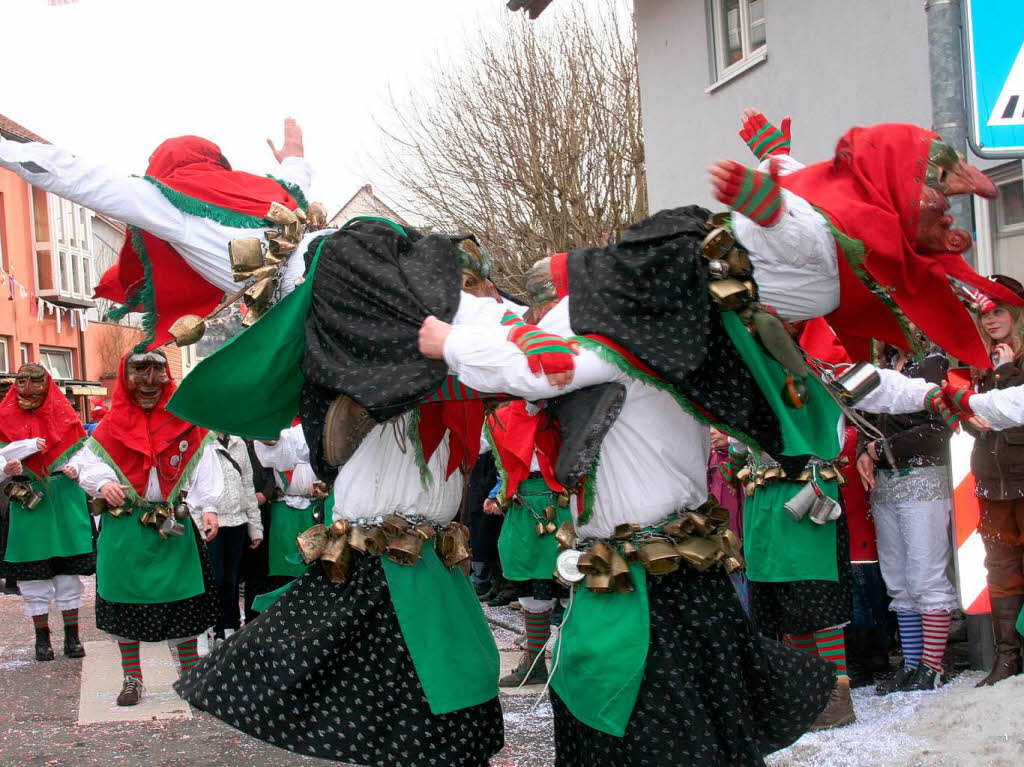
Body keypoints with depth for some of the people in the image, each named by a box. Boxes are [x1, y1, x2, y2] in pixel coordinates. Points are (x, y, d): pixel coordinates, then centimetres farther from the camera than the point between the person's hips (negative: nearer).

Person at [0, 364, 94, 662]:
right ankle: (42, 638, 15)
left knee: (69, 571, 4)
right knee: (34, 575, 3)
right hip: (27, 503, 0)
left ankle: (72, 636, 13)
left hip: (65, 501, 0)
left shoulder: (64, 414, 7)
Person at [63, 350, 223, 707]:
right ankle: (132, 679, 22)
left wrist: (209, 508, -14)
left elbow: (205, 470, -2)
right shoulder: (112, 426, 5)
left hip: (175, 524, -1)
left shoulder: (185, 424, 2)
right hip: (125, 527, 1)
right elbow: (87, 461, 6)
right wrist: (103, 483, -15)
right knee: (125, 602, 8)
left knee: (183, 600, 2)